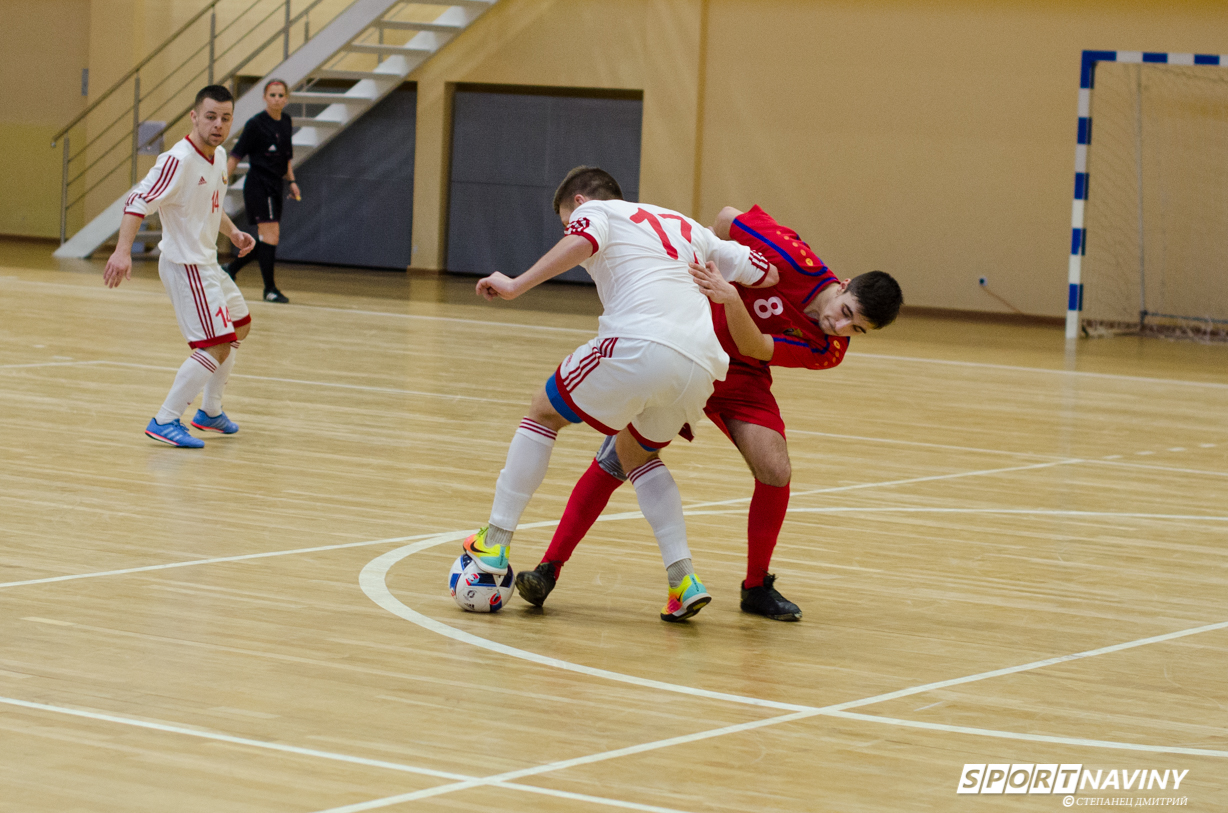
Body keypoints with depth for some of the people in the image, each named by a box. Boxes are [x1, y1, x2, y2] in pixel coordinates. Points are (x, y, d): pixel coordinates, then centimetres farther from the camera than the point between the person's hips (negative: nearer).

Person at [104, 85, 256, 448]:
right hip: (184, 265, -10)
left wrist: (233, 232, 11)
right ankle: (165, 421, -12)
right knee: (217, 346, -15)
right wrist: (123, 250, -40)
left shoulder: (219, 156, 5)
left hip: (206, 263, 10)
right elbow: (138, 202, -29)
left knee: (239, 326, 24)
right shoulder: (179, 160, -24)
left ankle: (210, 411, 36)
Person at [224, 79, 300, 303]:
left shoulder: (286, 122, 9)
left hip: (275, 186, 8)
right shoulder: (256, 124, -12)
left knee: (270, 241, 11)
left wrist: (291, 180, 12)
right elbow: (236, 155, -9)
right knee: (270, 236, -12)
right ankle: (270, 289, -4)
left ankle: (231, 269, 27)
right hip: (258, 185, -8)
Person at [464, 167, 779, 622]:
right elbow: (765, 273, 31)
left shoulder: (593, 210, 18)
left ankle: (495, 542, 11)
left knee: (545, 413, 17)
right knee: (635, 452, 28)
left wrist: (517, 286, -9)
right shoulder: (684, 226, 34)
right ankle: (683, 580, 12)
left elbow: (583, 241, -8)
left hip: (641, 344, -6)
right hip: (702, 365, 6)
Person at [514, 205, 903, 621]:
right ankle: (550, 566, -6)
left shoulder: (827, 351, -17)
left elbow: (754, 348, -28)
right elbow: (727, 217, -10)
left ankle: (757, 587, 5)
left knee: (775, 470, -16)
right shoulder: (796, 263, -25)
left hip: (739, 375, 2)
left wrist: (731, 299, -45)